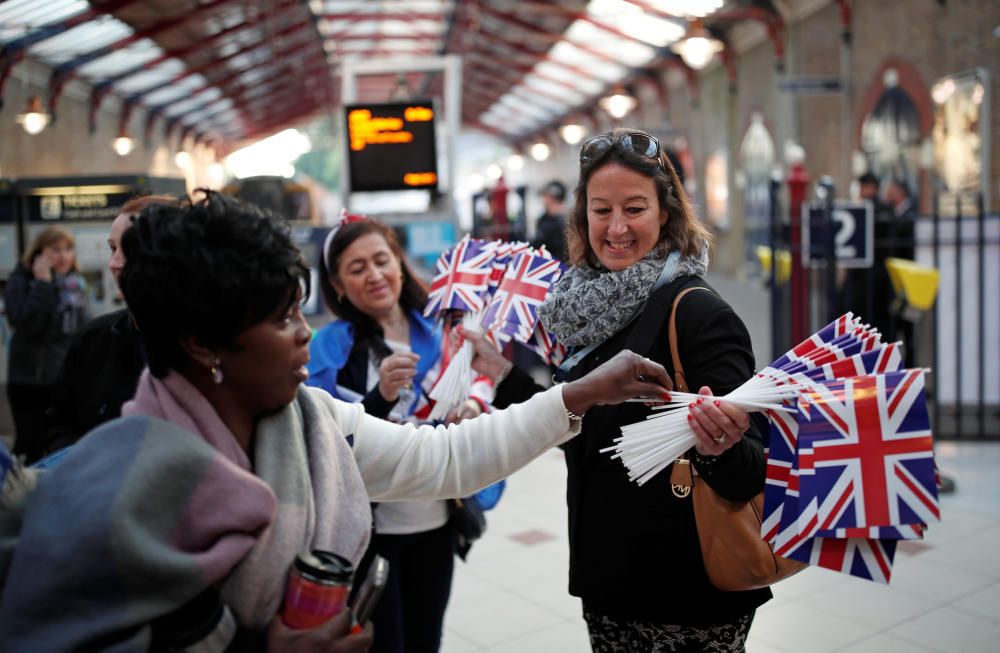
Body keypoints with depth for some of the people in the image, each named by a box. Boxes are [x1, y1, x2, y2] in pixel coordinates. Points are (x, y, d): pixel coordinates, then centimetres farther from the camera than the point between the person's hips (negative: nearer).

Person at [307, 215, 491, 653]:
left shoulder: (436, 331, 2)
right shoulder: (331, 346, -11)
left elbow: (473, 390, 13)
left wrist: (472, 409, -8)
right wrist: (380, 396, -31)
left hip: (438, 518, 4)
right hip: (370, 527, -4)